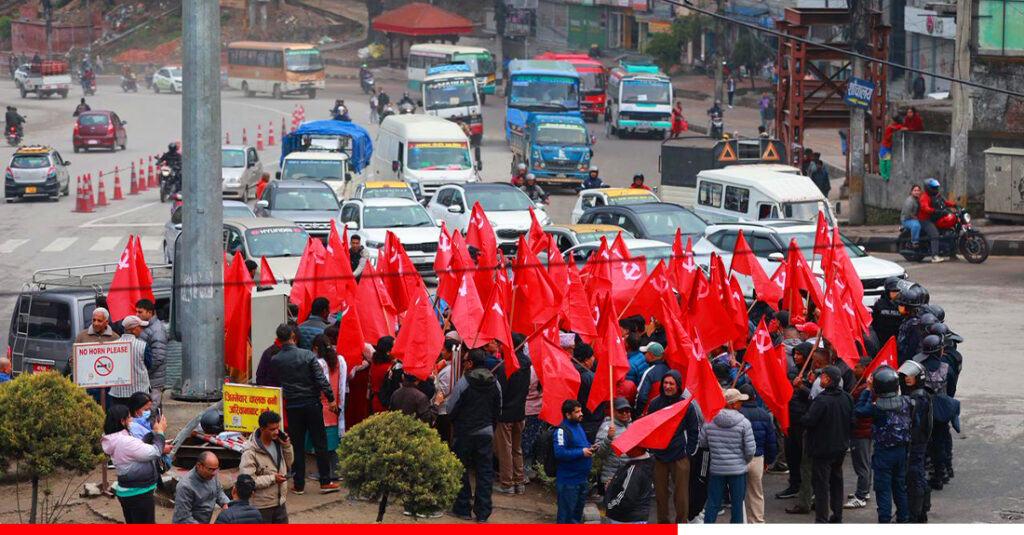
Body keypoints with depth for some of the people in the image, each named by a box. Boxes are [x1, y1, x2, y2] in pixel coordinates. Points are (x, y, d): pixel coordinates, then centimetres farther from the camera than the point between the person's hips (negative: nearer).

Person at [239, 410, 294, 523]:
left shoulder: (277, 443, 2)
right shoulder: (250, 452, -21)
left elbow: (288, 463, 18)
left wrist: (287, 446, -1)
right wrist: (272, 479, -22)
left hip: (280, 502, 7)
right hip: (262, 505, -7)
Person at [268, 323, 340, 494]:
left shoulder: (275, 360, -4)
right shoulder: (307, 355, -9)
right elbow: (320, 378, -10)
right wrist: (331, 398, -4)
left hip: (292, 406, 1)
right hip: (312, 404, -1)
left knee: (297, 446, 8)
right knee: (320, 443, 7)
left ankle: (299, 484, 10)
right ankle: (325, 482, 8)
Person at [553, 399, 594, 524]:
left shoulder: (578, 426, 11)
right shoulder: (562, 431, -18)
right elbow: (559, 453, -29)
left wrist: (589, 448, 6)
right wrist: (581, 452, -24)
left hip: (581, 479, 9)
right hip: (568, 480, -9)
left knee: (578, 511, 22)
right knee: (566, 514, 1)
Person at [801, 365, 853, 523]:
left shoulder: (822, 400, -23)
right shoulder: (846, 398, 0)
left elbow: (808, 421, -24)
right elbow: (851, 419, 11)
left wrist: (801, 419, -3)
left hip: (822, 448, -7)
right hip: (841, 447, 7)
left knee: (821, 484, -1)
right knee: (836, 481, 19)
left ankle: (821, 520, -1)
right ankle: (837, 516, 25)